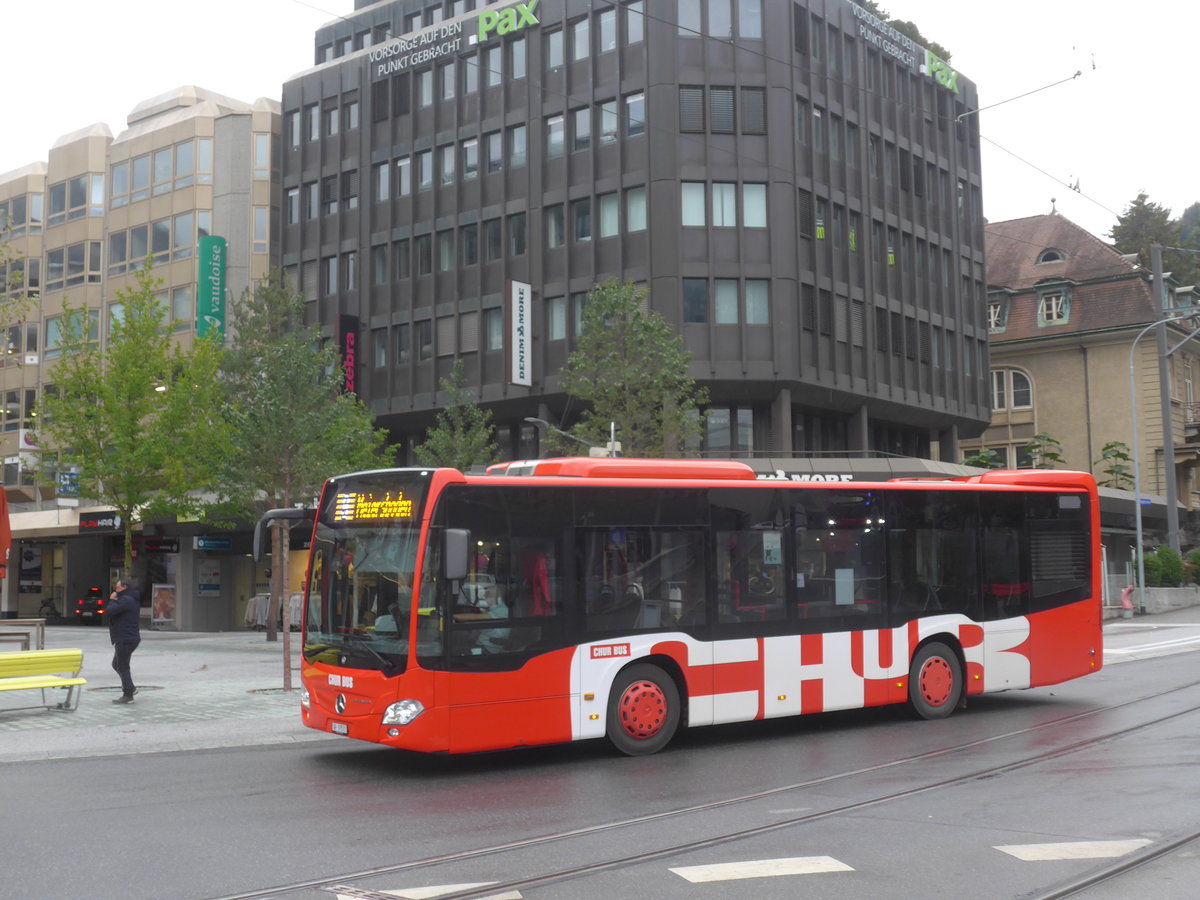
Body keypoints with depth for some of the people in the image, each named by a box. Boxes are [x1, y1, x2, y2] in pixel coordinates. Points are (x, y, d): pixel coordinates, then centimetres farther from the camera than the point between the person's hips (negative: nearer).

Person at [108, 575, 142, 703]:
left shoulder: (126, 600, -18)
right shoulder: (132, 599, 17)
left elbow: (109, 613, -25)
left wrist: (112, 600, -8)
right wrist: (114, 600, 2)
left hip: (125, 640, -11)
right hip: (131, 638, 11)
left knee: (123, 667, -5)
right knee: (117, 664, 21)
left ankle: (128, 695, -1)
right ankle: (130, 688, 25)